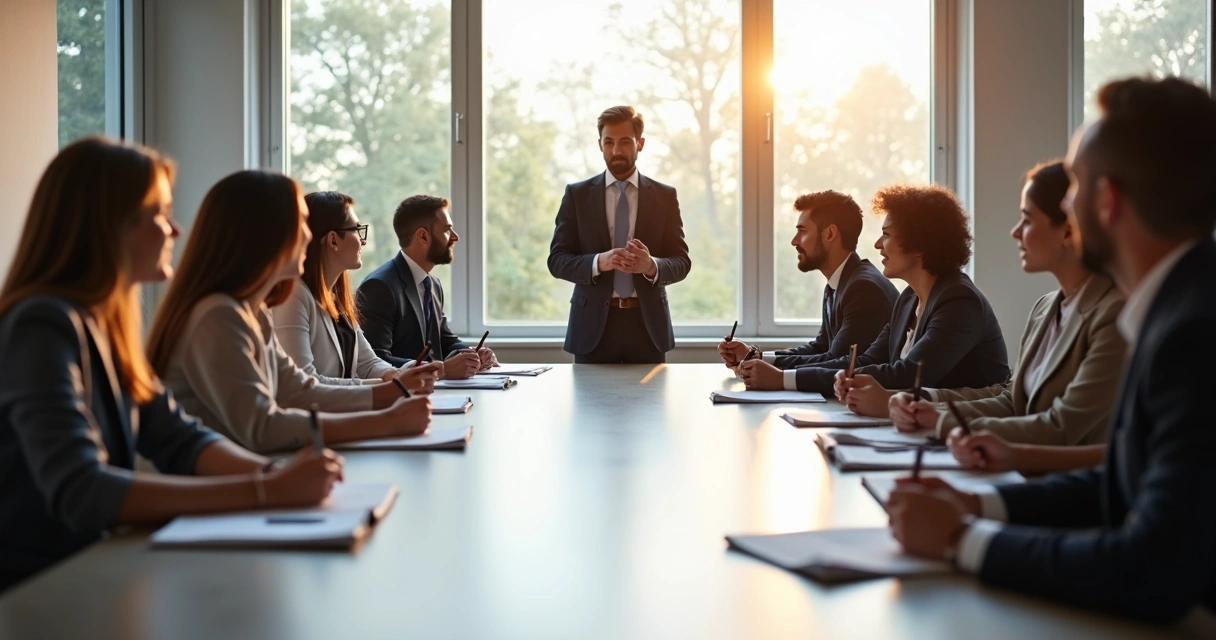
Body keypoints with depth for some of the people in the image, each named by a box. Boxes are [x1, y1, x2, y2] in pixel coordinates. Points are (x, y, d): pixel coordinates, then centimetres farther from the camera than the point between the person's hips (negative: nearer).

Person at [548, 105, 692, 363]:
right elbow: (557, 260, -1)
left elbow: (681, 261, 2)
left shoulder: (665, 196, 5)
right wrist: (599, 262, -20)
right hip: (594, 324, 0)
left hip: (648, 323, 1)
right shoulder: (577, 194, 4)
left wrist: (652, 265, -20)